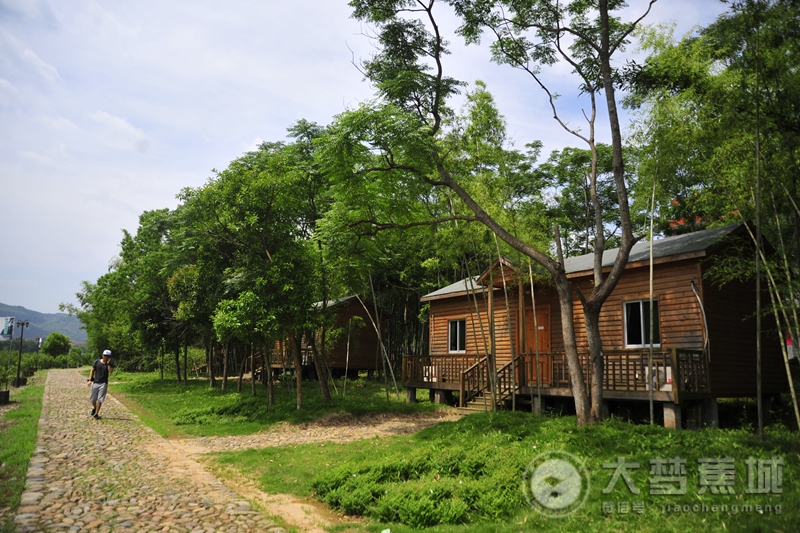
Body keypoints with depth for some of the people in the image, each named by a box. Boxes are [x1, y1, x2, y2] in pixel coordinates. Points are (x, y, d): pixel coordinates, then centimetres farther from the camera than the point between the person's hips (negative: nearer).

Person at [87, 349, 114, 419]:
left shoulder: (110, 364, 1)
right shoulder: (97, 362, 4)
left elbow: (110, 371, -16)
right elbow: (92, 370, 6)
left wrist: (108, 363, -16)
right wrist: (90, 380, -2)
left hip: (104, 383, -2)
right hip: (95, 382, 2)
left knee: (100, 399, -5)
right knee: (92, 399, 10)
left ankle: (96, 414, 3)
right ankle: (94, 408, 40)